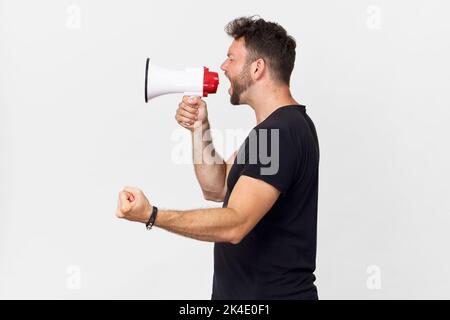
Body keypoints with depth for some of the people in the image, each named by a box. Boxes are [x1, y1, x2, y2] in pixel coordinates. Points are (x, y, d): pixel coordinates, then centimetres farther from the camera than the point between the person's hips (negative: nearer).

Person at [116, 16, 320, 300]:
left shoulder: (280, 132, -23)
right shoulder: (281, 125, 10)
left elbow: (235, 225, -30)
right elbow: (217, 188, 10)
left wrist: (151, 215, -34)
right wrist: (200, 130, -1)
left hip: (273, 292, -9)